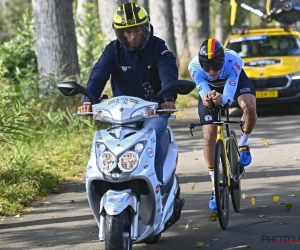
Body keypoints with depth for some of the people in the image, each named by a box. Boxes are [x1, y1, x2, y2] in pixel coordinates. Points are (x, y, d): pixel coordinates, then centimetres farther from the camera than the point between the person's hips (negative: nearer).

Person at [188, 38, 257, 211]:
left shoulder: (233, 61, -40)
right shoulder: (195, 67, -36)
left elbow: (229, 97, -44)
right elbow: (203, 90, -39)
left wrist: (222, 100, -67)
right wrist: (207, 99, -63)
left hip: (235, 82, -1)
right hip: (210, 89, 1)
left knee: (250, 107, -34)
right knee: (209, 137, -9)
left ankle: (243, 143, -3)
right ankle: (216, 186, 5)